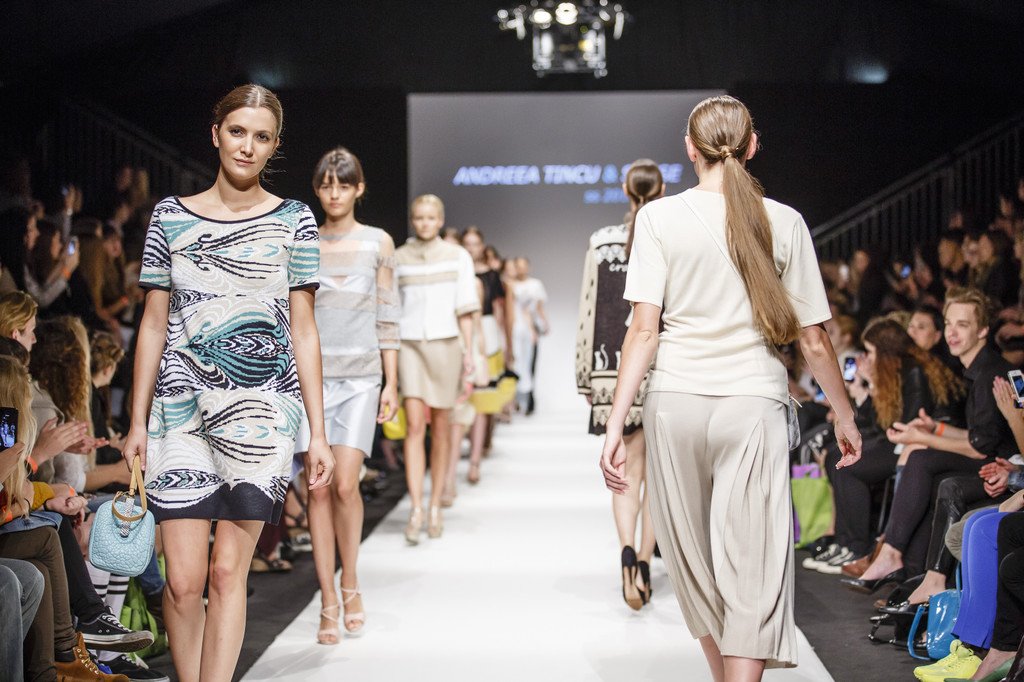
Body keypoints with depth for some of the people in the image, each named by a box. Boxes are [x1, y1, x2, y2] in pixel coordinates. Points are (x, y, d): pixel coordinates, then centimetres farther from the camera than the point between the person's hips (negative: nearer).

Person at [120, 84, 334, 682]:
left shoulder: (293, 220, 6)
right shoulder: (171, 216, 8)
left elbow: (303, 331, 5)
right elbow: (154, 325, 10)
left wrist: (318, 432, 1)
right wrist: (138, 421, 6)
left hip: (262, 410, -1)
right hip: (181, 408, 1)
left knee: (229, 570, -1)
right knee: (184, 580, -5)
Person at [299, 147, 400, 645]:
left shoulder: (378, 243, 6)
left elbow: (387, 318, 7)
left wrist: (391, 383, 2)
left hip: (360, 376, -1)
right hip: (311, 374, 1)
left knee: (345, 484, -12)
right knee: (319, 489, -2)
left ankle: (350, 582, 11)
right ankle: (328, 602, 6)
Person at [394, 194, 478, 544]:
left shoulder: (457, 256, 7)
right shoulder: (398, 258, 7)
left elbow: (465, 308, 6)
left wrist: (468, 351, 0)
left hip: (445, 344, 0)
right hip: (409, 344, 0)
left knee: (441, 428, 4)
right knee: (414, 425, -11)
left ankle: (435, 507, 15)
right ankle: (416, 509, -14)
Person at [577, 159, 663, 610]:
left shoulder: (602, 242, 0)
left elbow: (588, 311, 1)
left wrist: (586, 376, 9)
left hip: (614, 368, 1)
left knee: (627, 472, 8)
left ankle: (628, 549, -16)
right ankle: (644, 564, 13)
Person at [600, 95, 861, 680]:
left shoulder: (660, 216, 0)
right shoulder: (783, 222, 2)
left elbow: (645, 330, -7)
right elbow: (814, 340, 4)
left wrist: (616, 423, -5)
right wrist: (844, 414, 17)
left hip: (675, 402, 1)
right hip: (754, 403, -1)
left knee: (695, 564, 17)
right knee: (752, 571, -1)